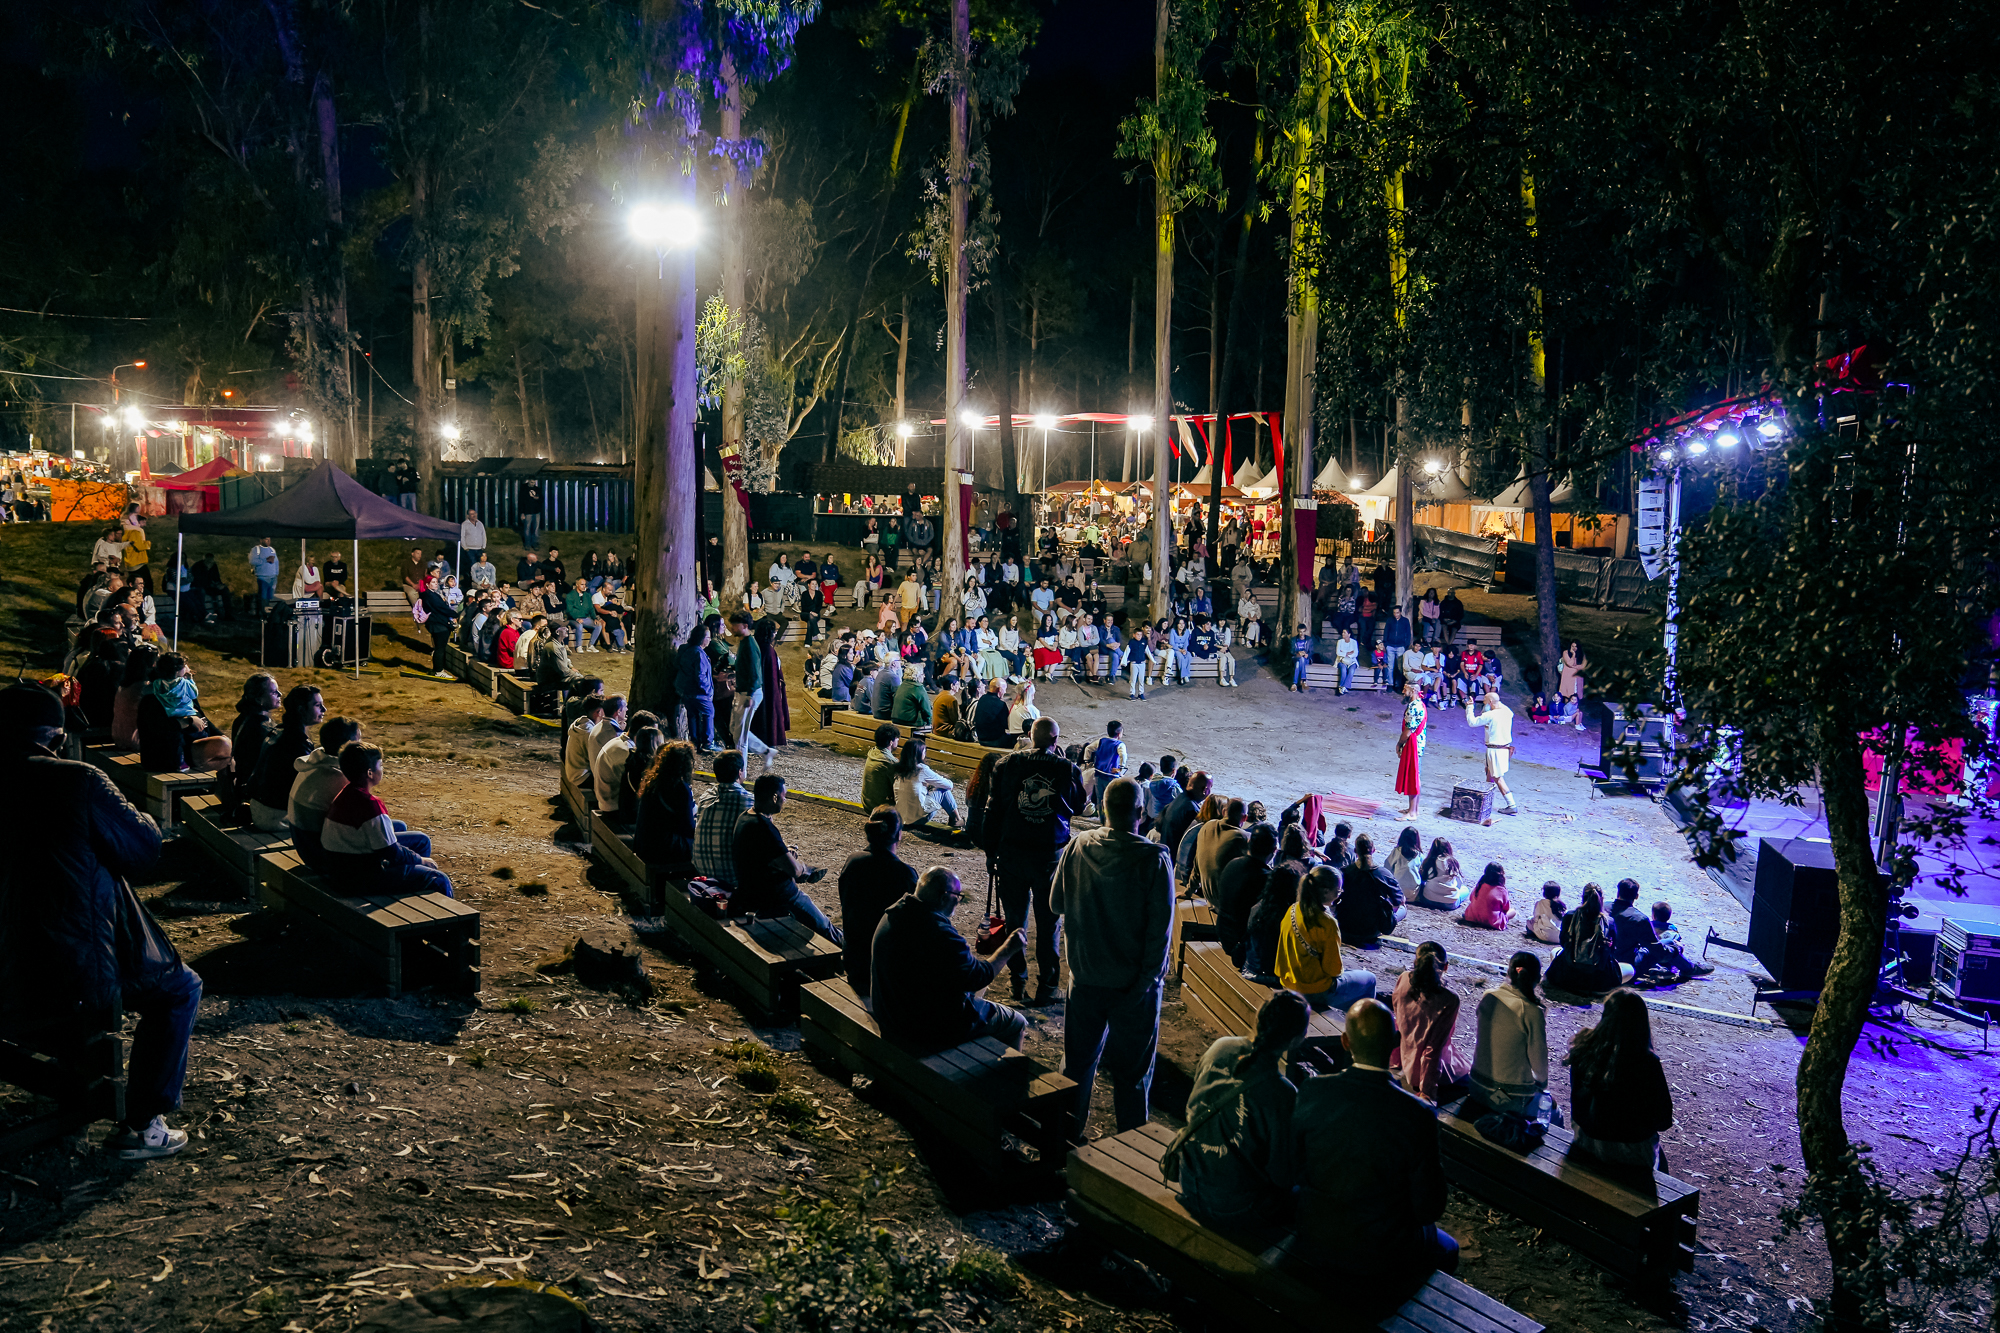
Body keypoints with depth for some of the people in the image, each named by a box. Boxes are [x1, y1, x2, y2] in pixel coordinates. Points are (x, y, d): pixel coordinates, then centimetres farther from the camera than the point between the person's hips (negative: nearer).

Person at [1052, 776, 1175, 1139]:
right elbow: (1160, 927, -17)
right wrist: (1147, 980, -10)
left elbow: (1056, 903, 4)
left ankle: (1067, 1134, 32)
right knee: (1131, 1068, 11)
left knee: (1078, 1059, 19)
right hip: (1134, 982, -3)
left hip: (1085, 975, 3)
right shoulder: (1154, 858, -18)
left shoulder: (1077, 847, -7)